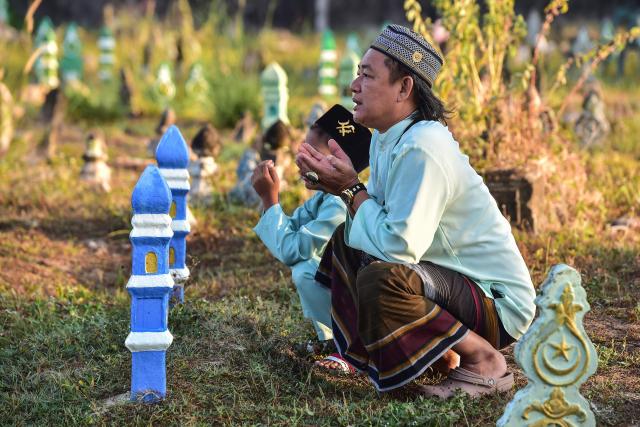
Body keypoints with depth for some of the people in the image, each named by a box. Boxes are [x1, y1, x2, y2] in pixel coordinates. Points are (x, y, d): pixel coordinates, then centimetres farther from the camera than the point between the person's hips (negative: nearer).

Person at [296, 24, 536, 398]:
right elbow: (380, 218, 5)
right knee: (346, 239, 13)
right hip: (453, 278, 10)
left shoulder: (422, 148, -26)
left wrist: (352, 189, -17)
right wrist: (341, 184, -11)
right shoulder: (387, 139, 4)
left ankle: (484, 361, -10)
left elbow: (398, 245, -31)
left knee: (380, 279, -33)